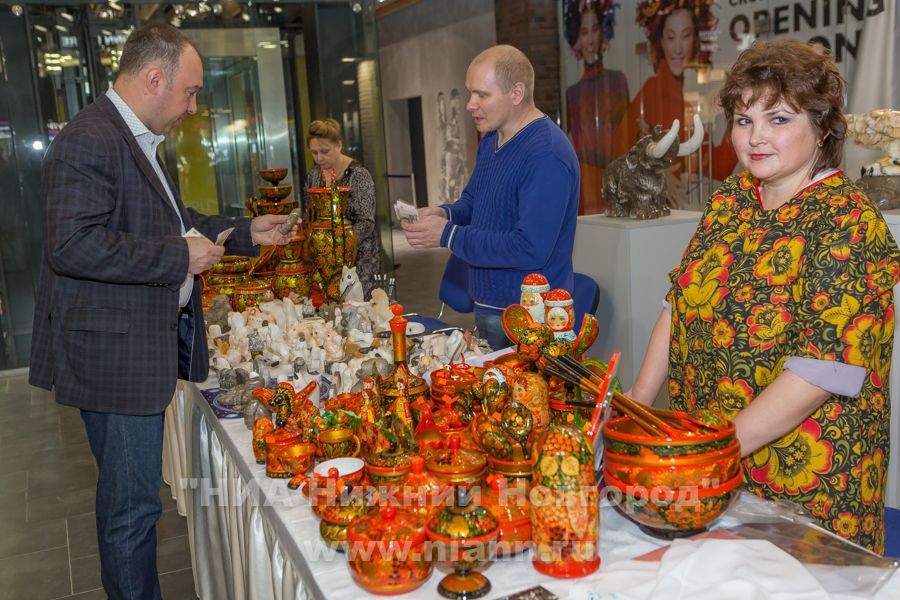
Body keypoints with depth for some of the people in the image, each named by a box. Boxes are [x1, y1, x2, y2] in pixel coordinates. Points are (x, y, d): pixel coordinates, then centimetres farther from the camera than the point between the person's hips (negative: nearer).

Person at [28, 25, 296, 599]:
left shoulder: (139, 140, 16)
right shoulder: (89, 141, -18)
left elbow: (169, 222, 26)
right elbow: (72, 245, -27)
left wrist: (246, 232, 17)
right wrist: (180, 258, -23)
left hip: (146, 346, 10)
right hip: (115, 353, -10)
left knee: (130, 497, 21)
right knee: (132, 505, 2)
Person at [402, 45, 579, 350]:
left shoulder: (547, 156, -23)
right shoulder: (491, 139, 8)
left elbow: (531, 250, -28)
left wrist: (448, 235, -23)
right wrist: (445, 213, -3)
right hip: (486, 307, 9)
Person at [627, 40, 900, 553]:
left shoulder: (846, 222, -17)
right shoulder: (731, 198, 3)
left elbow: (823, 369, -23)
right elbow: (680, 304, 5)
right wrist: (637, 403, -2)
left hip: (801, 474, -6)